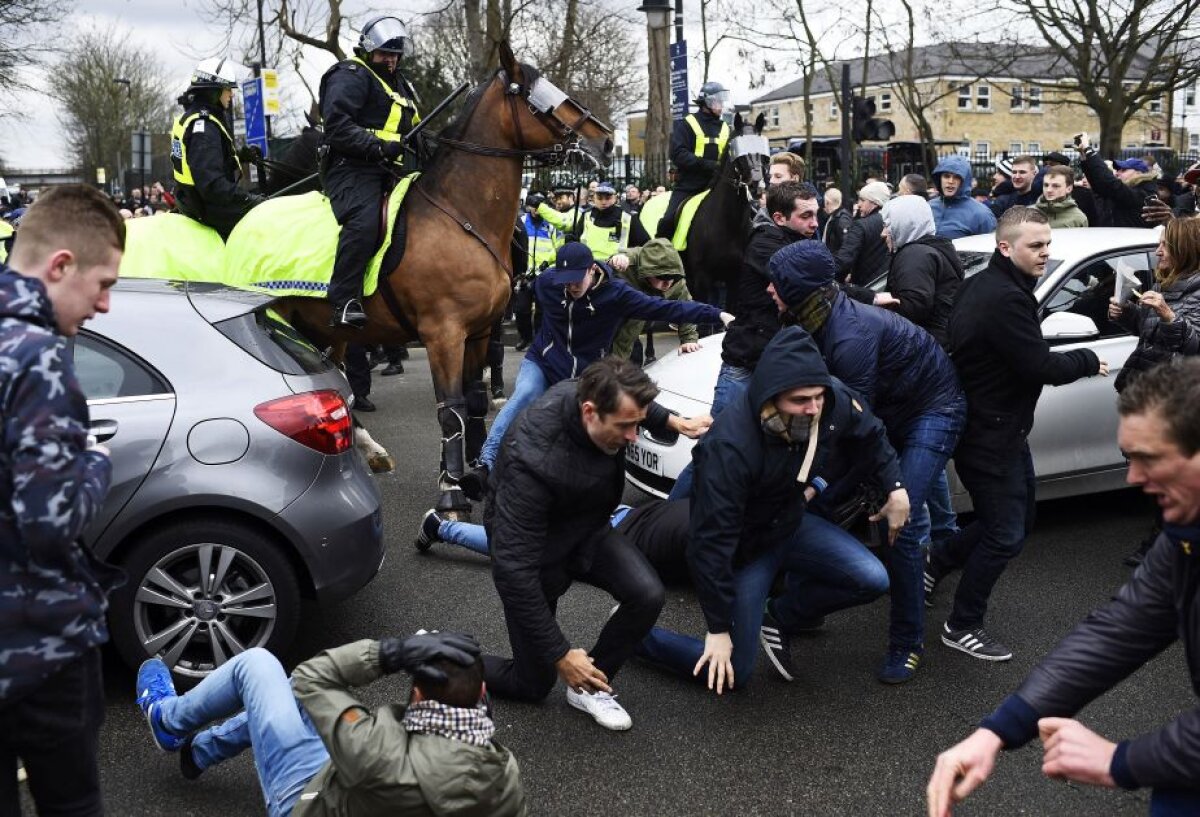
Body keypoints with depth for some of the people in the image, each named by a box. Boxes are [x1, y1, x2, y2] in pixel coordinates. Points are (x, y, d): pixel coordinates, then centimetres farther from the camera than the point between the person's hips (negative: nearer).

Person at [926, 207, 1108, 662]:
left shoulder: (982, 285, 8)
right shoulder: (1006, 300, -25)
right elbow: (1041, 367, -23)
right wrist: (1088, 361, -7)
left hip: (996, 425, 10)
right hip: (990, 434, -10)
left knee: (1018, 516, 21)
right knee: (1006, 535, 0)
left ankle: (937, 562, 34)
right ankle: (962, 628, 12)